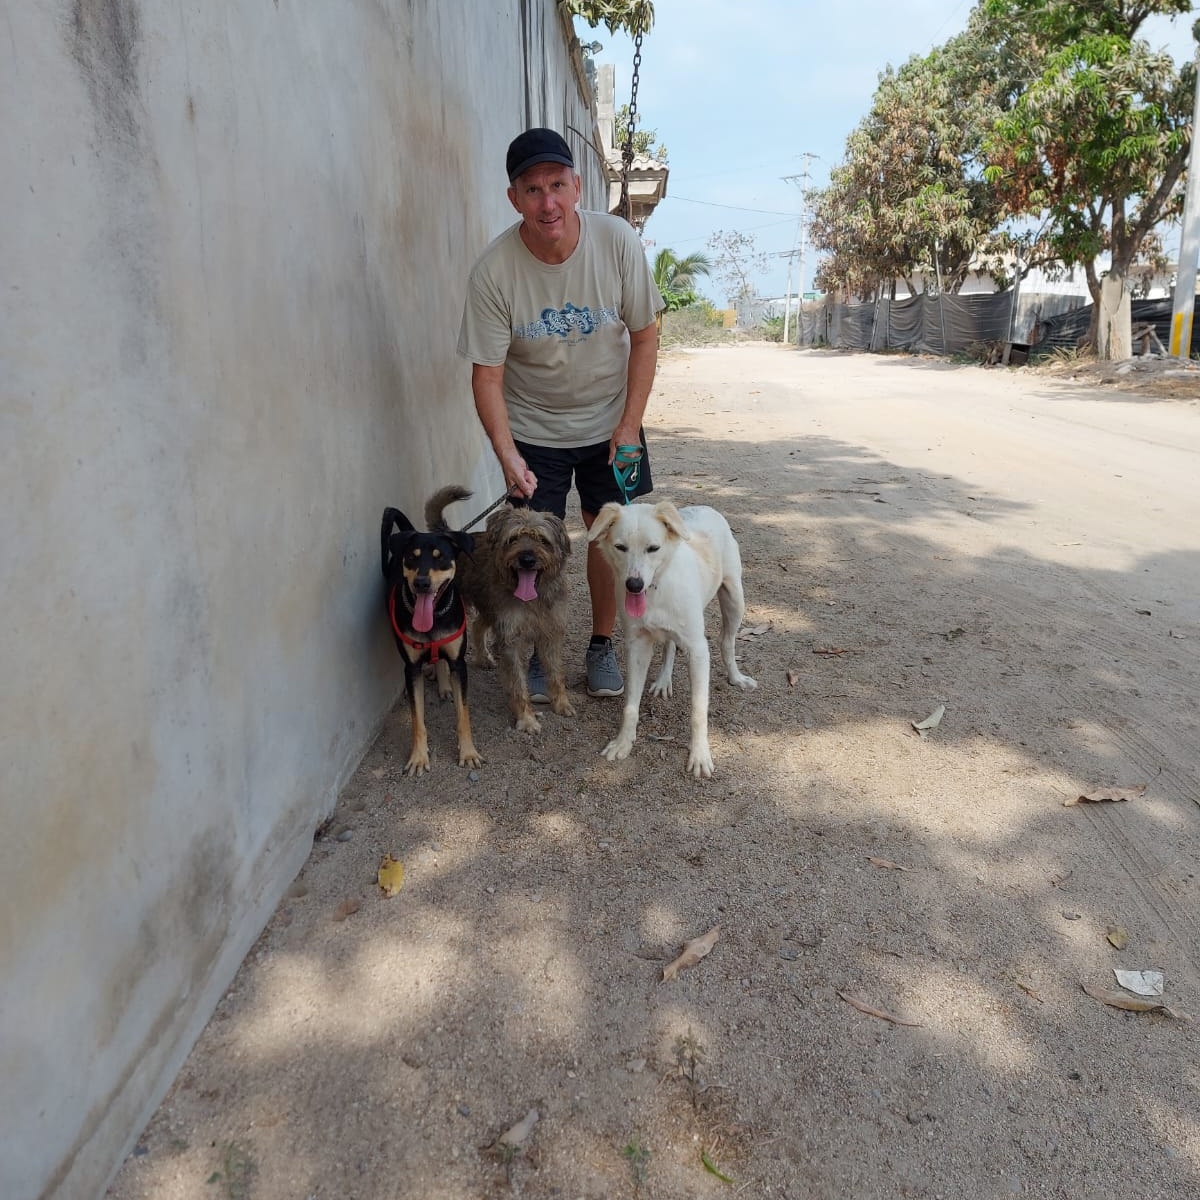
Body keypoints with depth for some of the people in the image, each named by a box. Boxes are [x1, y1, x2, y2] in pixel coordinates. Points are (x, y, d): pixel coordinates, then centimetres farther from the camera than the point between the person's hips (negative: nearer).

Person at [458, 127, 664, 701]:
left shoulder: (618, 241, -17)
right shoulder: (493, 270, -22)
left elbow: (644, 334, -6)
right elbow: (487, 374, -17)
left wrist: (630, 425, -10)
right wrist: (507, 455, -29)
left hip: (610, 421, 2)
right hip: (533, 427, -1)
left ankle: (601, 644, 25)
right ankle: (536, 649, 23)